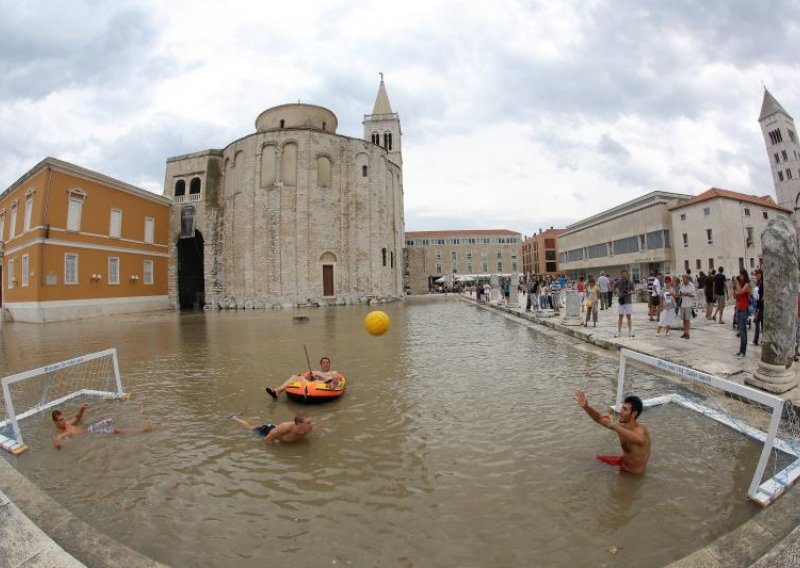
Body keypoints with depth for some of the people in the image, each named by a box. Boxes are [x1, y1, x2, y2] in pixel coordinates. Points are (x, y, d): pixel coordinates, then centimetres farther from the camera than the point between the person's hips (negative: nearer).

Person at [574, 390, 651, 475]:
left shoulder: (640, 430, -30)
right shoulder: (621, 424, -10)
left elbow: (640, 441, -55)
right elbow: (599, 418, -4)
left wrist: (614, 426, -62)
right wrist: (585, 407, -23)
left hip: (634, 474, -7)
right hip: (623, 462, 7)